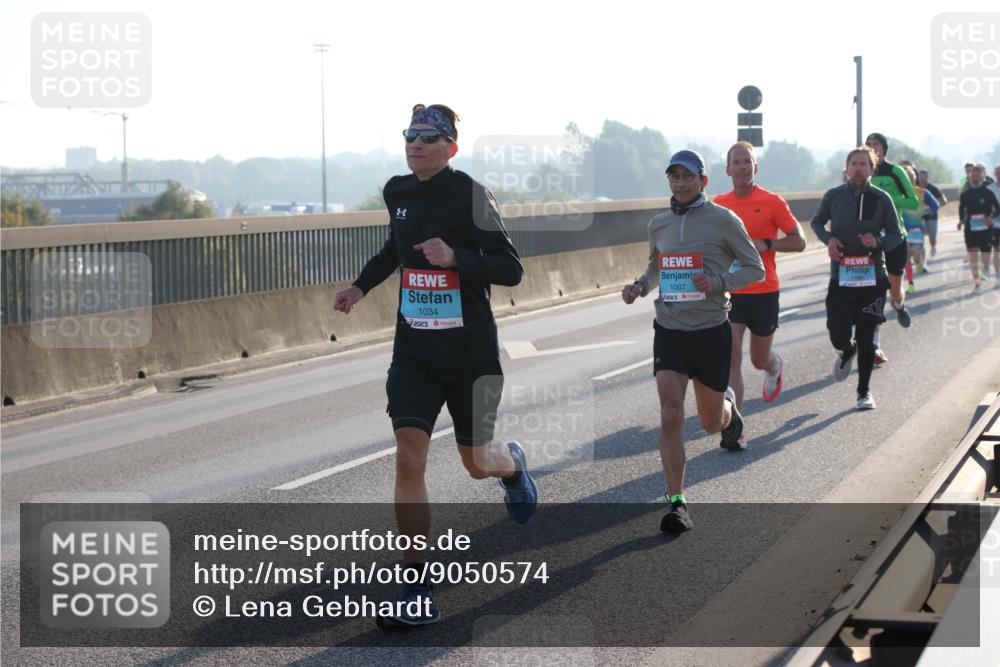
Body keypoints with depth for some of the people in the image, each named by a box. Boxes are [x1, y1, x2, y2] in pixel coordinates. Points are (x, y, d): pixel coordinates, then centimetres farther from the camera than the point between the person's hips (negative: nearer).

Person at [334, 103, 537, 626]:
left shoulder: (470, 195, -14)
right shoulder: (396, 192, 4)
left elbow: (511, 270, -17)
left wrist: (455, 257, -30)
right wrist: (361, 286, 16)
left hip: (471, 352, -4)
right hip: (414, 351, 4)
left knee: (477, 464, 10)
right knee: (409, 459, -11)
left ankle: (512, 463, 50)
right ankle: (416, 581, -4)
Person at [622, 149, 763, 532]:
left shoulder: (723, 220, -6)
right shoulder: (659, 224, 7)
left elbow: (755, 269, -2)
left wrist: (718, 282, -18)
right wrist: (640, 286, 3)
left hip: (711, 331, -2)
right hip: (669, 329, 2)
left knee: (711, 423, 11)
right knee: (670, 418, -11)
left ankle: (727, 404, 49)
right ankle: (676, 503, -5)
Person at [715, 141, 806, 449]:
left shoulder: (772, 202, -5)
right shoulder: (719, 205, 4)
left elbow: (799, 241, -5)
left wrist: (764, 245, -18)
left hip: (763, 292, -1)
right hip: (729, 293, 2)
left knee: (759, 360, 13)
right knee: (732, 358, -11)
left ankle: (775, 366, 52)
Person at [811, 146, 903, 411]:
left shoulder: (881, 199, 0)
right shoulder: (834, 196, 1)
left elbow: (896, 235, 6)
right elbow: (816, 222, 17)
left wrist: (878, 242, -15)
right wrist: (828, 238, -4)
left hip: (872, 277, 0)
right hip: (841, 277, 0)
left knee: (866, 338, 3)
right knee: (839, 336, -5)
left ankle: (864, 391, 18)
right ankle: (847, 351, 34)